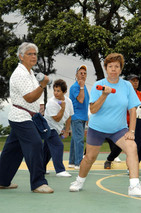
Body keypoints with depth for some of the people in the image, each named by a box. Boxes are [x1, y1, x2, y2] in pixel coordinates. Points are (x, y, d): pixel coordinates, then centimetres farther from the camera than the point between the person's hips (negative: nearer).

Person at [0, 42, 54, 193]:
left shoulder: (29, 72, 15)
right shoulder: (19, 74, -16)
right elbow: (29, 98, -22)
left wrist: (36, 114, 25)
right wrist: (43, 85, -34)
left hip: (23, 118, 10)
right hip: (21, 117, -10)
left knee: (13, 149, 13)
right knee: (35, 145, -16)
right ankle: (38, 183, -14)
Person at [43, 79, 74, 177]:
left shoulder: (68, 101, -1)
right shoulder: (51, 102, -21)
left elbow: (68, 117, 11)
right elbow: (57, 119, -21)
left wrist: (66, 131, 11)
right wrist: (63, 108, -30)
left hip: (57, 129, 7)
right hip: (49, 127, -7)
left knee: (48, 148, 14)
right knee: (58, 146, -17)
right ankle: (60, 170, -17)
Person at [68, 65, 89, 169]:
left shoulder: (84, 87, 17)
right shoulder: (74, 87, -9)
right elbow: (80, 100, -21)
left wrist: (87, 117, 23)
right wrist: (81, 87, -18)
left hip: (82, 117, 9)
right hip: (76, 117, -9)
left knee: (75, 139, 11)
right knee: (79, 139, -13)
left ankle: (72, 162, 16)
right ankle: (78, 163, -13)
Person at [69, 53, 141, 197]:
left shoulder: (127, 86, -2)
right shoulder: (98, 85, -7)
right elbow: (93, 110, -15)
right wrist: (104, 95, -28)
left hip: (119, 129, 1)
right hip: (97, 128, -1)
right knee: (90, 157, 6)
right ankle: (79, 181, 36)